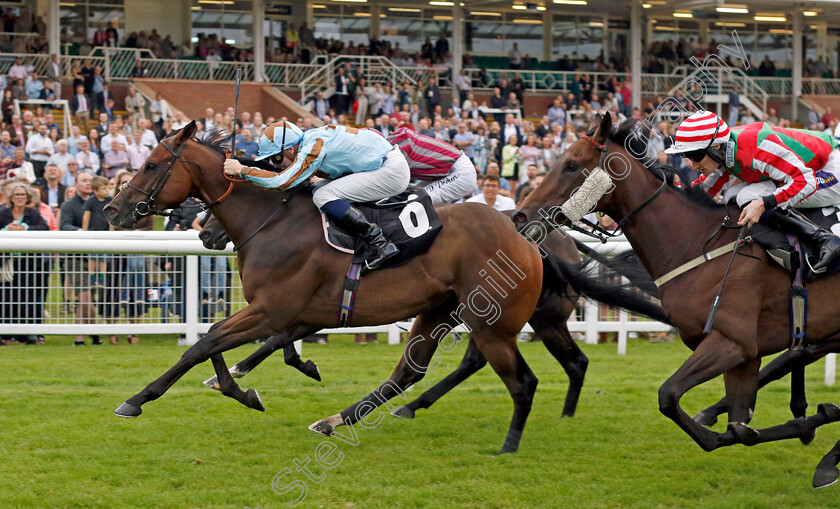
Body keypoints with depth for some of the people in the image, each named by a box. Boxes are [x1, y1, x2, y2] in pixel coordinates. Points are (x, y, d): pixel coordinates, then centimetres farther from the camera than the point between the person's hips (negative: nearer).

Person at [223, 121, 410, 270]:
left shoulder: (314, 147, -22)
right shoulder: (307, 142, 7)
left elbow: (282, 181, -29)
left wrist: (242, 170, -20)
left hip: (391, 171, -10)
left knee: (323, 197, -17)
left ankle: (381, 244, -21)